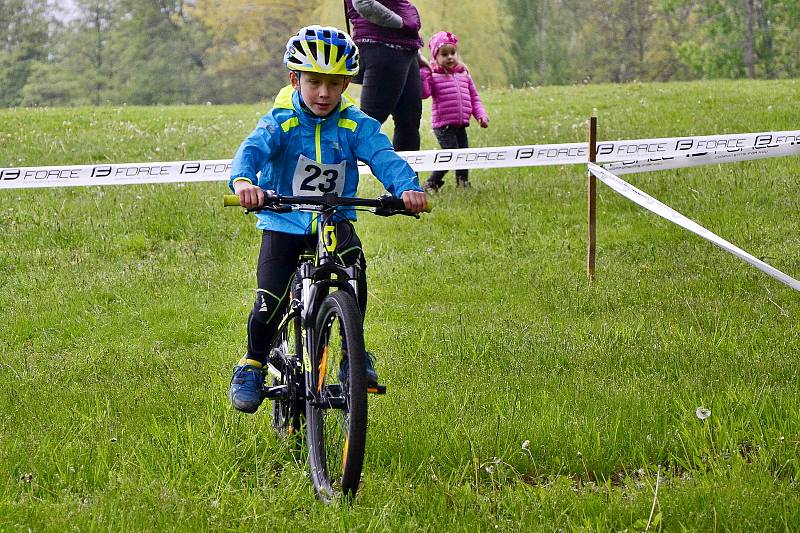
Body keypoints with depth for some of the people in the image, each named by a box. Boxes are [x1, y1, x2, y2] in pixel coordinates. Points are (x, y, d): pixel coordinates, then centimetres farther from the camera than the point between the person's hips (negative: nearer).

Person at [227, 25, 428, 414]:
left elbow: (384, 158, -17)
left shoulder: (355, 125, -3)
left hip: (336, 219, 1)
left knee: (354, 265, -29)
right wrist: (242, 181, -50)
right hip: (283, 222, -1)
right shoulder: (281, 123, -9)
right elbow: (253, 149, -26)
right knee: (270, 303, -14)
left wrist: (407, 187, -39)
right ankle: (253, 362, 15)